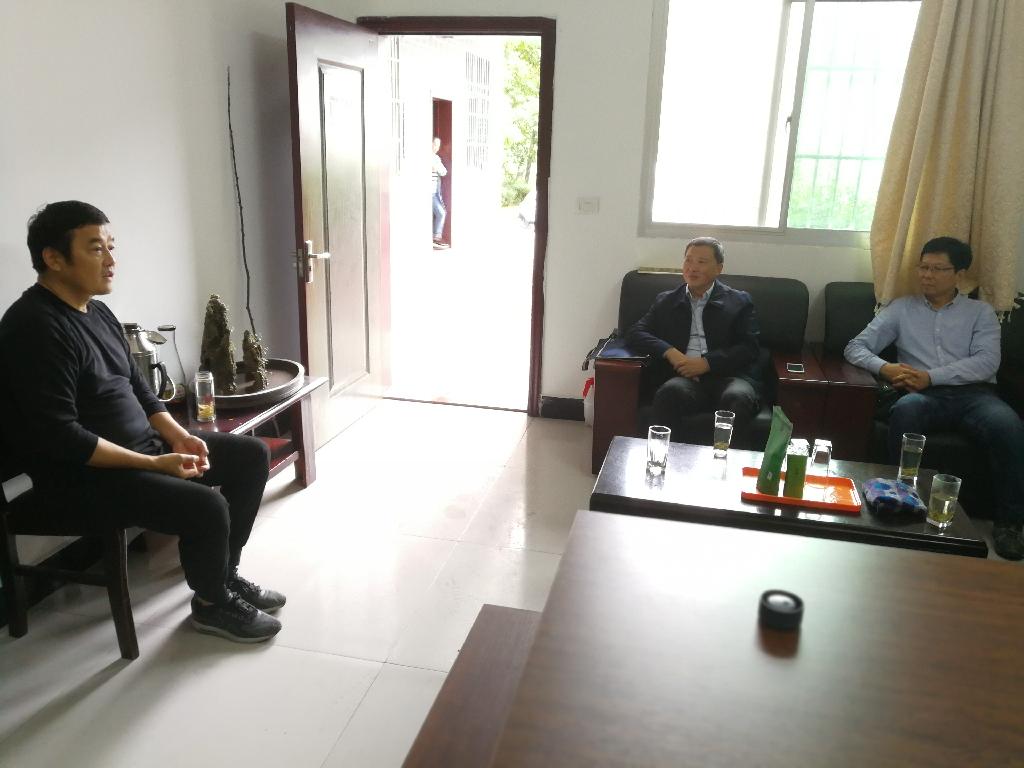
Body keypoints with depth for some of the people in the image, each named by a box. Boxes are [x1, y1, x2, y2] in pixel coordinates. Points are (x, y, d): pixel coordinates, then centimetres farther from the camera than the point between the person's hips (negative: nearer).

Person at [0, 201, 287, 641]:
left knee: (252, 455, 5)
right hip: (81, 475, -10)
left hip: (144, 444, 10)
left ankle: (225, 573, 16)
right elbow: (60, 436, -26)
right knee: (206, 506, -27)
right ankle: (212, 604, 3)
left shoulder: (97, 312, 9)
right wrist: (154, 464, -24)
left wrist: (178, 436, -2)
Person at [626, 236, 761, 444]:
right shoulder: (666, 301, 21)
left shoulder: (739, 301, 16)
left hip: (729, 375, -1)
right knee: (669, 393, -35)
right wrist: (669, 352, -8)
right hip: (685, 377, 1)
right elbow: (634, 333, 11)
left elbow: (749, 349, 6)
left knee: (738, 398, -36)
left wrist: (707, 363, -10)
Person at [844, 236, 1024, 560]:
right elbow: (855, 347, 10)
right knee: (905, 410, -37)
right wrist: (884, 368, -13)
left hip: (974, 393, 0)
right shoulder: (902, 308, 19)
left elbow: (987, 362, -1)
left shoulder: (981, 312, 17)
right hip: (925, 395, 0)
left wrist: (931, 376, -15)